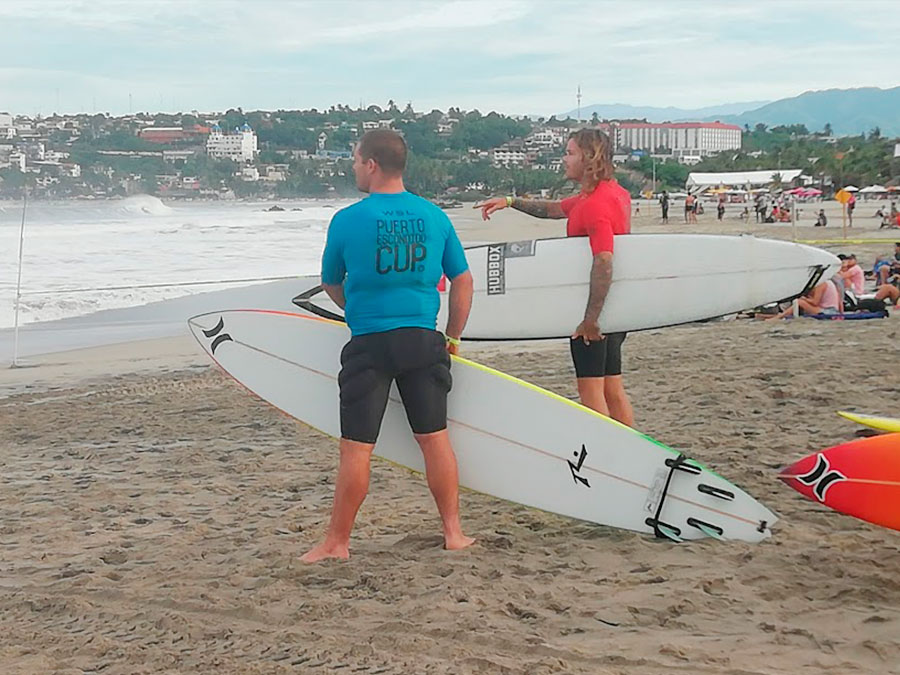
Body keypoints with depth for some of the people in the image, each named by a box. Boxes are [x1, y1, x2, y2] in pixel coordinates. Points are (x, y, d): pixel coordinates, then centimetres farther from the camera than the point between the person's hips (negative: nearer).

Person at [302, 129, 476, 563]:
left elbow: (331, 285, 8)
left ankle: (337, 542, 8)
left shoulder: (347, 221, -6)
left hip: (369, 346, -3)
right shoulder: (434, 217, 3)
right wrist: (453, 336, 17)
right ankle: (453, 531, 16)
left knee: (355, 447, 1)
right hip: (423, 341, 3)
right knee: (435, 437, 12)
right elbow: (462, 280, 8)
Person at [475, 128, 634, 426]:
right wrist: (511, 202, 19)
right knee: (613, 388, 14)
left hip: (595, 311, -10)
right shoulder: (616, 193, 12)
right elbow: (555, 209, 24)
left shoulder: (596, 204, -21)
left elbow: (604, 262, -30)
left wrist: (591, 318, -29)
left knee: (590, 389, -3)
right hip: (615, 309, 10)